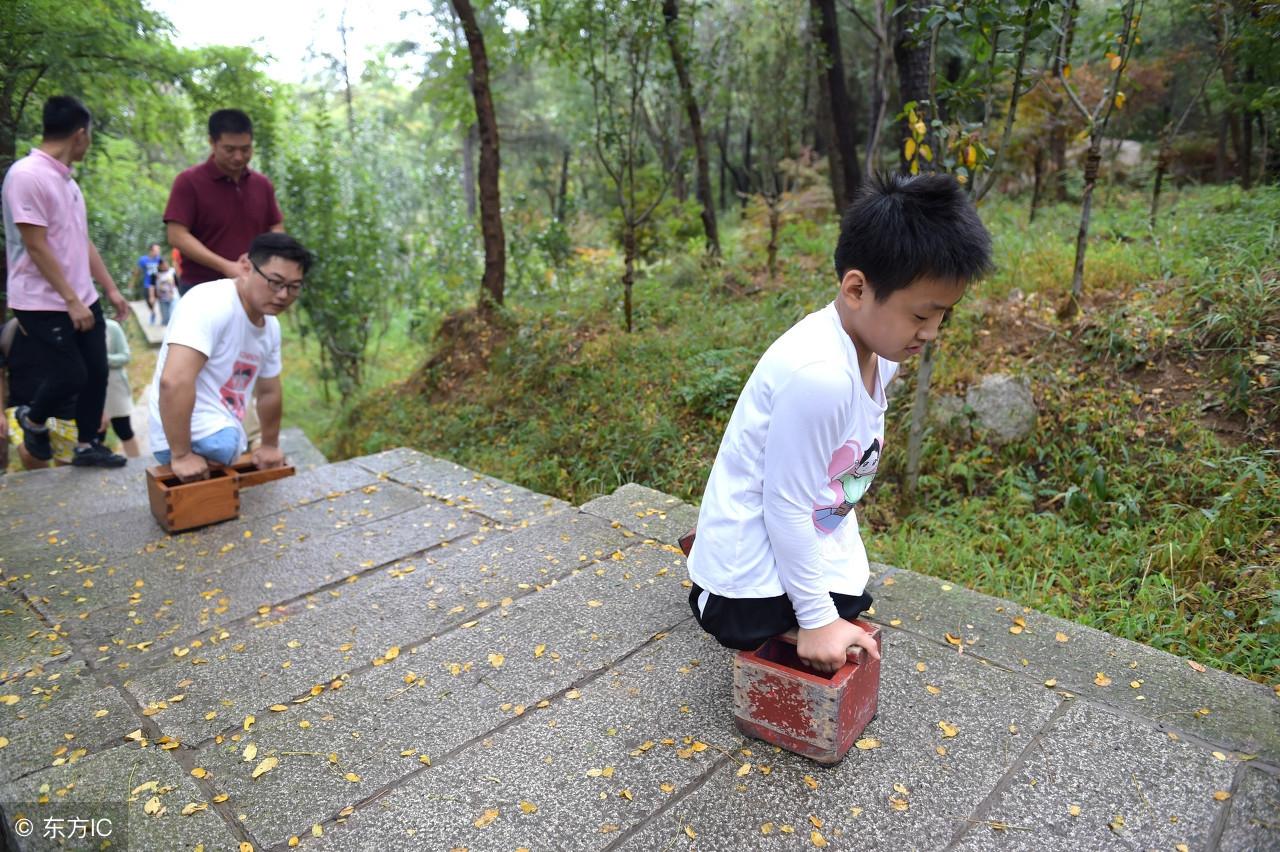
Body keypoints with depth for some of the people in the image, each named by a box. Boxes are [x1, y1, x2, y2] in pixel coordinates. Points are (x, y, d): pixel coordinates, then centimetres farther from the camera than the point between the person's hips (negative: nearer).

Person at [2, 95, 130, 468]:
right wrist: (71, 301, -19)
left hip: (83, 299, 8)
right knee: (70, 376, -4)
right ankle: (33, 418, 27)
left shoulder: (65, 178, 10)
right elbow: (36, 247, -19)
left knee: (96, 373, 8)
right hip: (43, 305, -8)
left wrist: (111, 289, 13)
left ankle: (87, 445, 21)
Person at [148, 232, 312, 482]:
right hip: (198, 442, -9)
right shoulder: (212, 304, -21)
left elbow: (269, 391, 21)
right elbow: (174, 381, -30)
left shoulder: (271, 325, 8)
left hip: (226, 438, 9)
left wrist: (270, 446, 27)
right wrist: (181, 455, -28)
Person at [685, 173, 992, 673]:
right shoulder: (818, 375, -35)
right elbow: (787, 507, -27)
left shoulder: (879, 350, -6)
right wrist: (817, 618, -18)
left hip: (811, 540, 9)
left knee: (851, 604, 28)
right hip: (752, 574, -9)